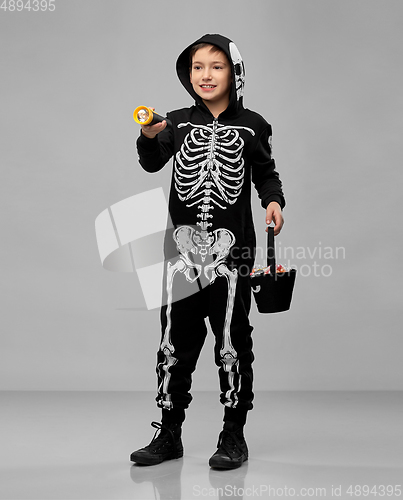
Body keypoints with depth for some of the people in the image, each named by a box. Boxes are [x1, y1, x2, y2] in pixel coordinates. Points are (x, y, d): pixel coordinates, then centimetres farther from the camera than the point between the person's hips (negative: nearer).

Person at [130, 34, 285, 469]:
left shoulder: (251, 126, 2)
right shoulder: (179, 122, 7)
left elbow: (265, 172, 10)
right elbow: (152, 164, -6)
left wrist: (274, 200, -9)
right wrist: (149, 137, -26)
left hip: (231, 248, -2)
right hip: (183, 245, 2)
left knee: (232, 342, 2)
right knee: (175, 340, 7)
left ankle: (234, 435, 14)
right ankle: (169, 434, 18)